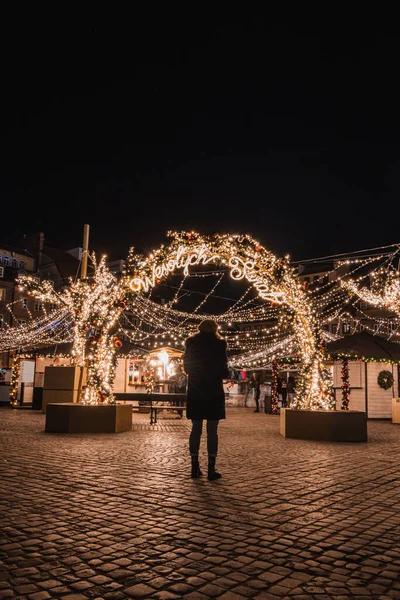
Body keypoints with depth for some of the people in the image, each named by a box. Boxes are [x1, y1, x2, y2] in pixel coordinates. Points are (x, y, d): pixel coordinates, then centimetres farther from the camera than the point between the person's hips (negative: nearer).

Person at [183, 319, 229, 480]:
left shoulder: (191, 343, 4)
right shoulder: (219, 344, -5)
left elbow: (186, 367, 10)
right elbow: (224, 371, -4)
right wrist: (225, 374, 17)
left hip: (195, 391, 3)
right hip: (213, 391, -3)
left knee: (196, 429, 9)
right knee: (212, 431, 1)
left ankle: (195, 467, 11)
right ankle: (211, 469, 3)